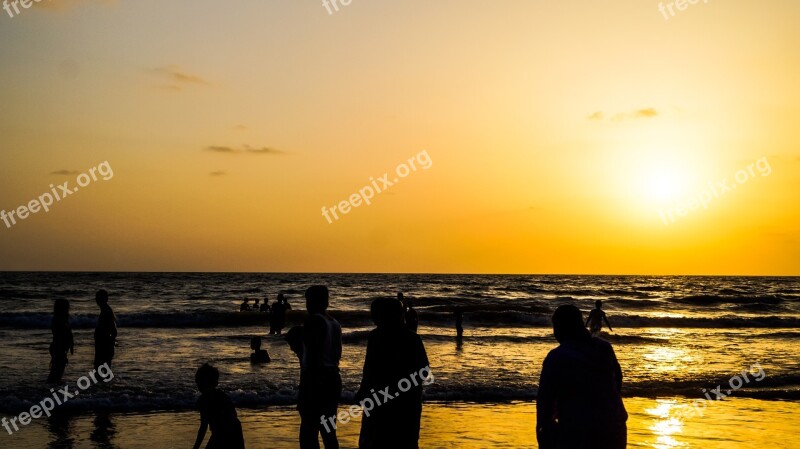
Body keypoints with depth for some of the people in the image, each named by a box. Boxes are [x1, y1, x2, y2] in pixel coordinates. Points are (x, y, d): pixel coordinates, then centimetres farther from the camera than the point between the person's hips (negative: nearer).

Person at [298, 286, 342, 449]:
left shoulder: (313, 320, -12)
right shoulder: (334, 323, 12)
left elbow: (312, 355, -19)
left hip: (315, 379, -9)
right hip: (333, 378, 9)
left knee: (308, 434, -7)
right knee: (328, 432, 15)